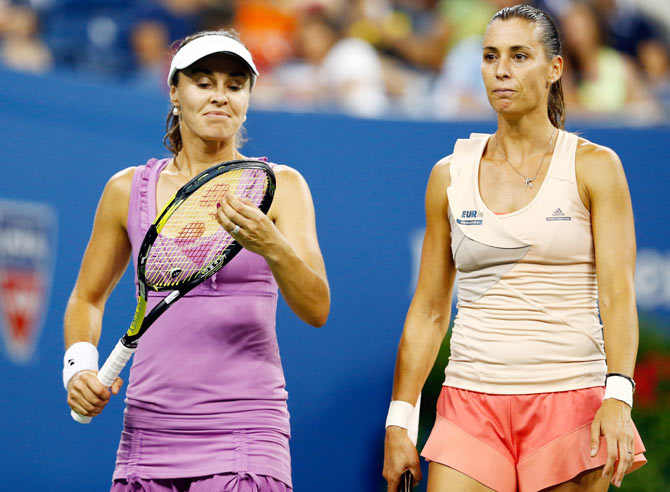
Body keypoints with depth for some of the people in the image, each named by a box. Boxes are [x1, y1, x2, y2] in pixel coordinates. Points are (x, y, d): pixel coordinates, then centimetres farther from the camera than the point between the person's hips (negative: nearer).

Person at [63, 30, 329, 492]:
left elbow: (317, 310, -10)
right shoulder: (128, 190, 8)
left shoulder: (279, 186, 1)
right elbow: (88, 298, 21)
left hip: (244, 433, -3)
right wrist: (79, 364, 2)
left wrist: (272, 246, -28)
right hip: (148, 433, 3)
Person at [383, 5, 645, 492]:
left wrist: (618, 396, -22)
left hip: (570, 399, -2)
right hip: (472, 404, 2)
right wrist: (398, 421, 6)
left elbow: (618, 293, -7)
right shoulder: (450, 176, 10)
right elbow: (428, 310, 13)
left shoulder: (594, 167, 2)